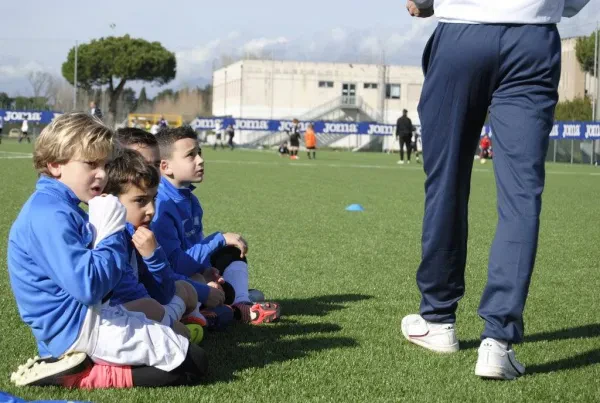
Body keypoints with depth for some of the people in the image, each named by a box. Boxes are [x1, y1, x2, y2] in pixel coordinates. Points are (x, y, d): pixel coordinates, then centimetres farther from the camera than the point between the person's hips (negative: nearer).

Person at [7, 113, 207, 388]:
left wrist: (111, 233, 1)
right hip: (75, 328, -11)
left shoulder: (61, 209, 14)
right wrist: (111, 234, -14)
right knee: (193, 364, -6)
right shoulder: (50, 216, -20)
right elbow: (88, 287, -27)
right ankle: (79, 375, -12)